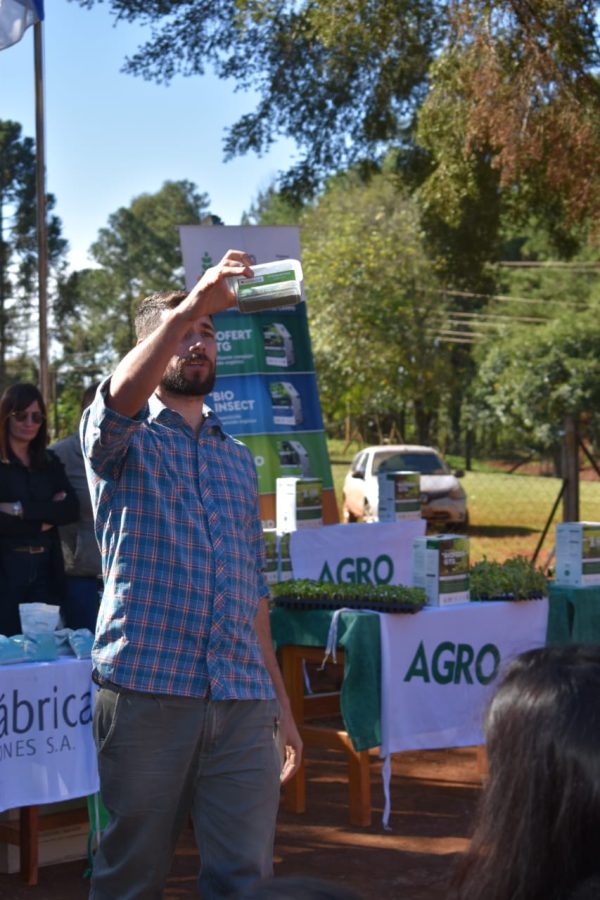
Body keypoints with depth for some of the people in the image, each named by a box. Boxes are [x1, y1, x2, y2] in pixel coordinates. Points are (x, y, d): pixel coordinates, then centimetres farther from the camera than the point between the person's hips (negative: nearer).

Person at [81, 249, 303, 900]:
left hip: (243, 701, 4)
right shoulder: (124, 440, 4)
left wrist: (280, 702, 17)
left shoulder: (238, 458, 20)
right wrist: (190, 306, -36)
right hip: (145, 692, -4)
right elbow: (120, 398, -23)